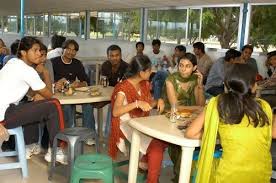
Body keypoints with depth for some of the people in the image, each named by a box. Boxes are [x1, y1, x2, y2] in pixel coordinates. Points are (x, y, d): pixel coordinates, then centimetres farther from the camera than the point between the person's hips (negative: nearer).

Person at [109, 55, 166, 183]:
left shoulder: (145, 84, 6)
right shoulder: (123, 88, -18)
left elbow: (149, 104, 16)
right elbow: (115, 112, -29)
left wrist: (158, 101, -6)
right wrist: (137, 103, -37)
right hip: (127, 126, -8)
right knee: (156, 146, -24)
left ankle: (145, 161, 7)